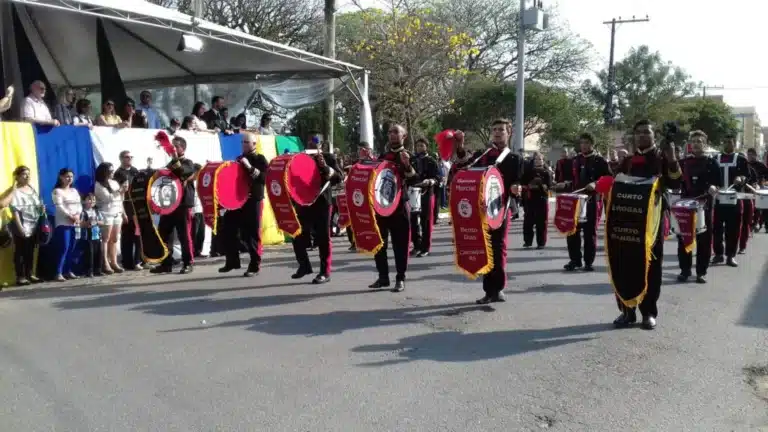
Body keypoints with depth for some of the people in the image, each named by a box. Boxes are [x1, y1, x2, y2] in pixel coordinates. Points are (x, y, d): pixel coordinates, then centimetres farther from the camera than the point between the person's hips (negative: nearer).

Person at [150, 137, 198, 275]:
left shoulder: (188, 163, -2)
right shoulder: (169, 164, 18)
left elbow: (182, 171, -24)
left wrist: (175, 158, -29)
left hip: (183, 204, -7)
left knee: (184, 236, -4)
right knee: (163, 234, 4)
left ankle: (188, 263, 3)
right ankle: (166, 263, 12)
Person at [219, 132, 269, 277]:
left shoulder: (260, 159, -4)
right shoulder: (239, 159, 15)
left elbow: (265, 178, -19)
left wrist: (250, 167, -24)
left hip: (253, 201, -6)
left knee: (252, 235, -3)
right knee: (227, 230, 6)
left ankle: (254, 266, 6)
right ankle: (232, 261, 20)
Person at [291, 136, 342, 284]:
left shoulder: (328, 157, 0)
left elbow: (338, 178, -11)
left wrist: (325, 167, -24)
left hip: (321, 203, -5)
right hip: (303, 202, 5)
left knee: (323, 238, -1)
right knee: (298, 236, 7)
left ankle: (325, 272, 5)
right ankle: (304, 266, 25)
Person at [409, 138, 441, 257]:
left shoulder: (431, 161, -1)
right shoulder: (412, 160, 9)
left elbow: (439, 177, -7)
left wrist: (430, 181, -25)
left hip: (427, 194, -4)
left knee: (426, 221, 1)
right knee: (413, 220, 5)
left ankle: (425, 248, 8)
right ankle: (416, 246, 17)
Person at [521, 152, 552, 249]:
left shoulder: (546, 172, 5)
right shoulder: (528, 171, 9)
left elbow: (549, 185, -3)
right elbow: (522, 183, 7)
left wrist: (543, 186, -21)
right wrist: (528, 186, -11)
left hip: (542, 198, -1)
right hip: (529, 198, 2)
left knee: (541, 221, -1)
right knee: (528, 221, 2)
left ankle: (541, 243, 4)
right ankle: (527, 241, 12)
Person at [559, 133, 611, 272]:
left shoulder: (600, 161, -2)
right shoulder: (575, 160, 13)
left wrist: (595, 184, -21)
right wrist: (565, 184, 2)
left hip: (592, 200, -4)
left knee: (590, 231, 1)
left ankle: (588, 262, 9)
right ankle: (575, 260, 13)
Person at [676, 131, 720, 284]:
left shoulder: (712, 163, 4)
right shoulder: (683, 162, 10)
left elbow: (718, 183, -1)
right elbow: (678, 182, 13)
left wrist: (714, 187, -22)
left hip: (705, 205, -2)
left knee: (704, 239, 1)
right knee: (683, 238, 3)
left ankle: (701, 272, 9)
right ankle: (685, 270, 12)